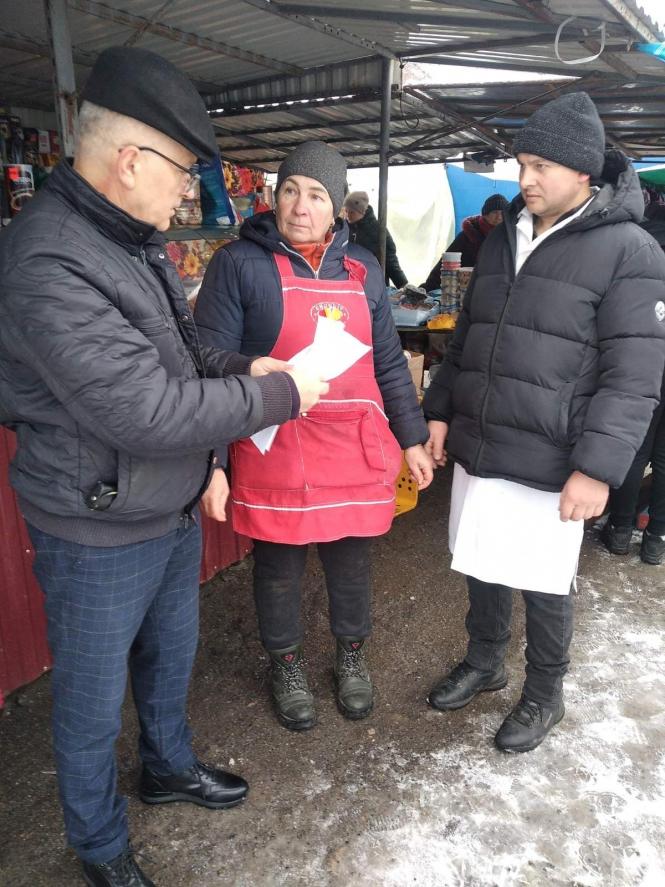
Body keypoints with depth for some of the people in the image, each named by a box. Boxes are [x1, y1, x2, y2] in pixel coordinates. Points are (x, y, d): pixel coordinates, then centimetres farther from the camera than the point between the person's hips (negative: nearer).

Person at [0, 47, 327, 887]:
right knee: (93, 700, 14)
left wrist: (242, 367, -3)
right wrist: (278, 397, -20)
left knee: (170, 654, 27)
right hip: (99, 535, -8)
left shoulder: (135, 238, 5)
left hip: (173, 511, 9)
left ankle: (169, 766, 54)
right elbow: (148, 412, -31)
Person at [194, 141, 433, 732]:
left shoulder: (362, 268, 10)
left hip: (356, 450, 4)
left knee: (351, 561, 16)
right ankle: (287, 665, 39)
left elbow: (388, 362, 14)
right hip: (274, 454, -3)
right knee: (279, 567, 13)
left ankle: (352, 655, 43)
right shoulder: (240, 264, -4)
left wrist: (411, 438, 12)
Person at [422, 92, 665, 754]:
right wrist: (440, 411, 12)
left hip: (546, 466, -6)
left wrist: (596, 467, -18)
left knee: (543, 587, 10)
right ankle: (483, 663, 43)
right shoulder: (503, 239, 11)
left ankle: (544, 696, 35)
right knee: (481, 568, 19)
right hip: (476, 450, 6)